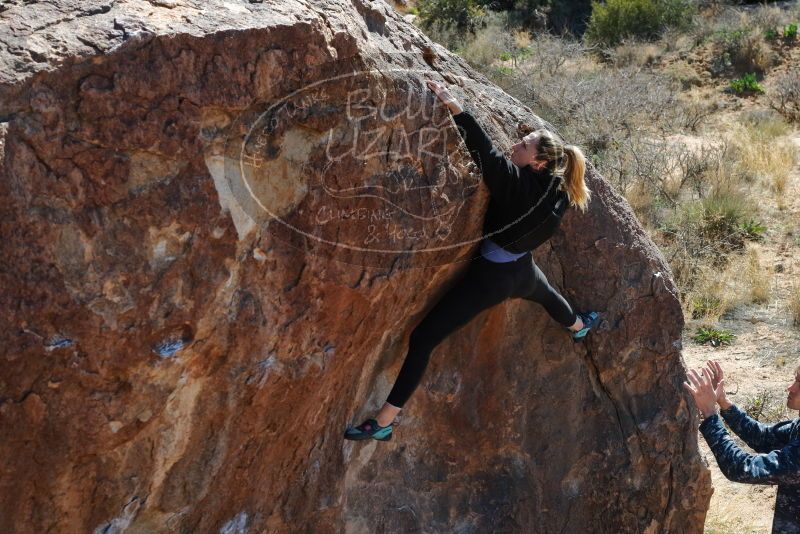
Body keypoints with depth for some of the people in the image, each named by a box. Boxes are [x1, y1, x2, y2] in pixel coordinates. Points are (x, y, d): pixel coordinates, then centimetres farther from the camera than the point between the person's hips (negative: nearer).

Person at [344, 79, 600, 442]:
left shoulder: (517, 182, -24)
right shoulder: (552, 187, -4)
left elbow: (485, 153, -37)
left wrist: (452, 105, -40)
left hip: (489, 276, -8)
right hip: (522, 272, 8)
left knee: (422, 339, -10)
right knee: (546, 293, 44)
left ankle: (383, 424, -13)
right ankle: (579, 327, 78)